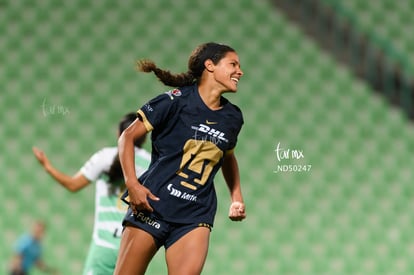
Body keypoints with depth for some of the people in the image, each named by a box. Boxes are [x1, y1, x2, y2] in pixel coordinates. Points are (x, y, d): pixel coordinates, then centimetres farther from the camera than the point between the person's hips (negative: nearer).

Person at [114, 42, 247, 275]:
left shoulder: (232, 117, 10)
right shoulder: (177, 100, -5)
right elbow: (128, 136, -2)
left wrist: (237, 198, 18)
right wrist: (131, 183, -13)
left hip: (195, 216, 3)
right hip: (152, 205, -3)